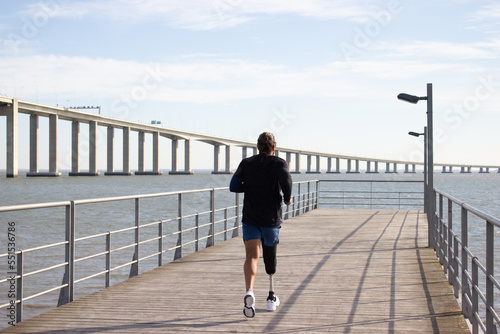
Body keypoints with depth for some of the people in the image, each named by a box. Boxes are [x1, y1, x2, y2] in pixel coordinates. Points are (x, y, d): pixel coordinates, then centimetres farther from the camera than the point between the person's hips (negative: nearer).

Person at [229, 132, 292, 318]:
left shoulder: (246, 164, 5)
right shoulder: (279, 163, -3)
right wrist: (287, 198, -3)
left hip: (250, 219, 0)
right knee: (270, 258, 17)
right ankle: (271, 298, 31)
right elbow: (286, 181, -22)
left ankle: (249, 292, -35)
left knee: (252, 257, -8)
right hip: (271, 219, 0)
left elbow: (234, 187, 1)